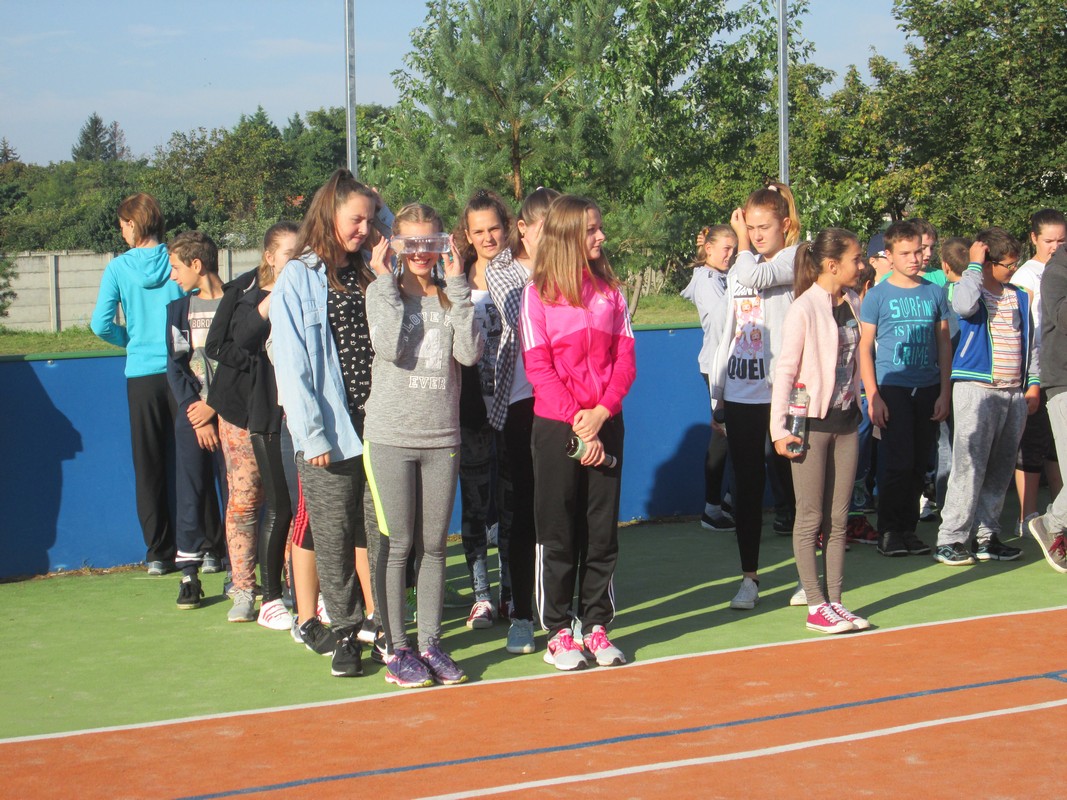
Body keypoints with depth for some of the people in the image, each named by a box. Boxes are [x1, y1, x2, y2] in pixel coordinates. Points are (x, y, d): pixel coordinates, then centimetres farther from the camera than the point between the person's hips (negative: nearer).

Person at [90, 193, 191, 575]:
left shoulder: (118, 268, -3)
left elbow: (101, 324, -6)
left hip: (141, 375, 0)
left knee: (149, 466, 8)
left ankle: (159, 552, 10)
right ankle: (208, 545, 8)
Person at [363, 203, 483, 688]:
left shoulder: (451, 297, 8)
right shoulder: (382, 293, 2)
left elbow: (470, 353, -10)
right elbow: (390, 346, -18)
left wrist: (457, 285, -8)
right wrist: (387, 282, -11)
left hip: (442, 437, 3)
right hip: (390, 435, -3)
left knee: (434, 546, 6)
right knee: (396, 545, -1)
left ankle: (430, 643, 14)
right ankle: (395, 649, 6)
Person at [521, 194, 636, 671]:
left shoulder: (610, 290, 9)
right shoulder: (538, 292, -2)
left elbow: (625, 360, 5)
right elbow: (538, 367, -7)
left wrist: (601, 412, -11)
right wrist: (577, 424, -13)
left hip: (606, 423, 3)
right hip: (556, 427, -3)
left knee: (603, 531, 7)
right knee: (558, 534, 3)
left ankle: (596, 626, 16)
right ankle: (558, 632, 11)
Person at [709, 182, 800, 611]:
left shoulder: (796, 258, -4)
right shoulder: (741, 266, 17)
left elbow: (755, 277, -25)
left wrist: (743, 242, -7)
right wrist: (716, 392, 16)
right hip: (740, 393, 6)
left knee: (791, 479, 1)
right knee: (747, 485, 6)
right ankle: (749, 577, 12)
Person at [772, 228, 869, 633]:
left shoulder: (853, 303, 7)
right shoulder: (804, 309, -14)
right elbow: (785, 370, -12)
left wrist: (857, 408, 13)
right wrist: (779, 428, -14)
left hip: (845, 419, 7)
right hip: (811, 421, -7)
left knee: (838, 519, 9)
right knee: (811, 519, 1)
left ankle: (834, 600, 15)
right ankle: (816, 606, 6)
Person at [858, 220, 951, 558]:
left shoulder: (935, 293, 8)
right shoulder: (878, 295, -1)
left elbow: (943, 344, 12)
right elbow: (865, 348, -2)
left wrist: (944, 393, 5)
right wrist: (872, 397, -9)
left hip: (927, 388, 3)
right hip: (892, 387, -3)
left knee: (919, 463, 6)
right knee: (898, 462, -7)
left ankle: (908, 528, 16)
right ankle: (888, 530, 4)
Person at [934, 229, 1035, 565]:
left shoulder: (1020, 297, 16)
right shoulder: (970, 289, -2)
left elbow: (1030, 342, 21)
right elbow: (965, 304, -27)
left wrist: (1033, 383, 11)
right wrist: (975, 265, -15)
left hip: (1014, 393, 6)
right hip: (976, 388, -6)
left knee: (1001, 468, 8)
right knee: (970, 465, -10)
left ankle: (987, 536, 16)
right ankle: (950, 539, -7)